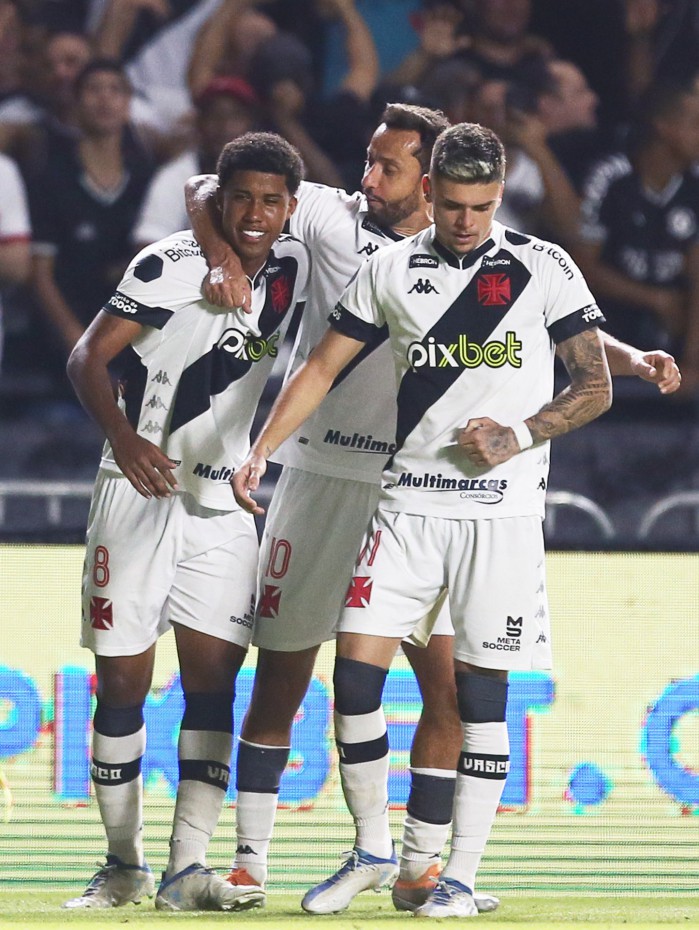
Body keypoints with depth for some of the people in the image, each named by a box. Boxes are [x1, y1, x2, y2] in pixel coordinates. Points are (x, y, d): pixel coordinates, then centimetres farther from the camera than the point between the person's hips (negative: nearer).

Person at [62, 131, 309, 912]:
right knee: (122, 682, 0)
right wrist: (124, 436, -33)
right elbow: (87, 358, -17)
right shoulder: (171, 266, -12)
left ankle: (186, 869, -7)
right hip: (139, 490, -4)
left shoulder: (292, 271, 5)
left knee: (213, 682, -5)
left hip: (221, 502, 4)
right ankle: (123, 866, 12)